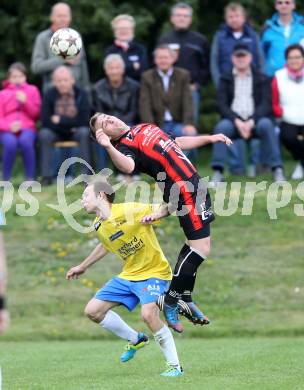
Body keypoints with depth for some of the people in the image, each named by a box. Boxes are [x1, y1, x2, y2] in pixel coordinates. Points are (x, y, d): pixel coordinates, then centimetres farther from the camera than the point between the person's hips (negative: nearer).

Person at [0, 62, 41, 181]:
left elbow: (36, 114, 9)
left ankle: (30, 178, -27)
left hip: (27, 128, 0)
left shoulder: (32, 90, 15)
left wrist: (25, 101, -8)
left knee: (26, 141, -38)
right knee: (10, 143, -37)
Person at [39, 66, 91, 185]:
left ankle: (85, 174, -30)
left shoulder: (81, 94, -9)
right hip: (56, 133, 0)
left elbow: (84, 120, -14)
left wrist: (61, 120, -18)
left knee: (85, 132, -32)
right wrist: (70, 124, -19)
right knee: (44, 134, -30)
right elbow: (45, 121, -13)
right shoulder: (49, 95, -8)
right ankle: (47, 176, -29)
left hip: (76, 132, 0)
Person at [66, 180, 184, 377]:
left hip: (154, 272, -8)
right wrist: (83, 267, 33)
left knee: (148, 314, -31)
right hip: (128, 275, 8)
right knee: (93, 310, 3)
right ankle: (136, 340, 22)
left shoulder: (130, 211, -20)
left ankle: (175, 366, -16)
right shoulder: (99, 226, 3)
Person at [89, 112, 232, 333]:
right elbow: (127, 166, -34)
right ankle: (170, 304, -5)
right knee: (201, 248, -12)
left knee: (196, 244, 17)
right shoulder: (124, 145, -11)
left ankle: (184, 298, 28)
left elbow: (178, 143, 27)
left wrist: (210, 138, 25)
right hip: (184, 190, -9)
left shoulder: (145, 128, 17)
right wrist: (108, 147, -47)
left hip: (193, 181, 9)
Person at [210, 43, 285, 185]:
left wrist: (251, 122, -16)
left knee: (266, 125, -34)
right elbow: (222, 105, 4)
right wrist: (237, 122, -14)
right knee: (222, 126, -33)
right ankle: (218, 172, -36)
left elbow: (266, 104, 2)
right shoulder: (226, 80, 18)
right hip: (234, 120, 1)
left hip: (255, 121, -1)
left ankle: (277, 170, -35)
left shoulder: (262, 79, 15)